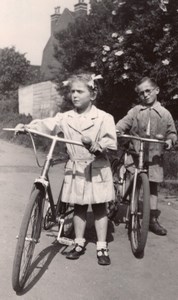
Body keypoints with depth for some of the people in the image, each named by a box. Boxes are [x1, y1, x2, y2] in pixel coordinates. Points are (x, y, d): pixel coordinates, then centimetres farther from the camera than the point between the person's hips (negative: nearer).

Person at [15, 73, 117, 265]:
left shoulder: (104, 118, -8)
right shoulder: (65, 117, 1)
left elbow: (110, 141, -16)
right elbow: (47, 125, -12)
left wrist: (99, 145, -37)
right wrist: (27, 127, -30)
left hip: (97, 169, -3)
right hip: (75, 169, 3)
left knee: (99, 208, 5)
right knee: (78, 207, 13)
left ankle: (102, 247, 16)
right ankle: (79, 243, 27)